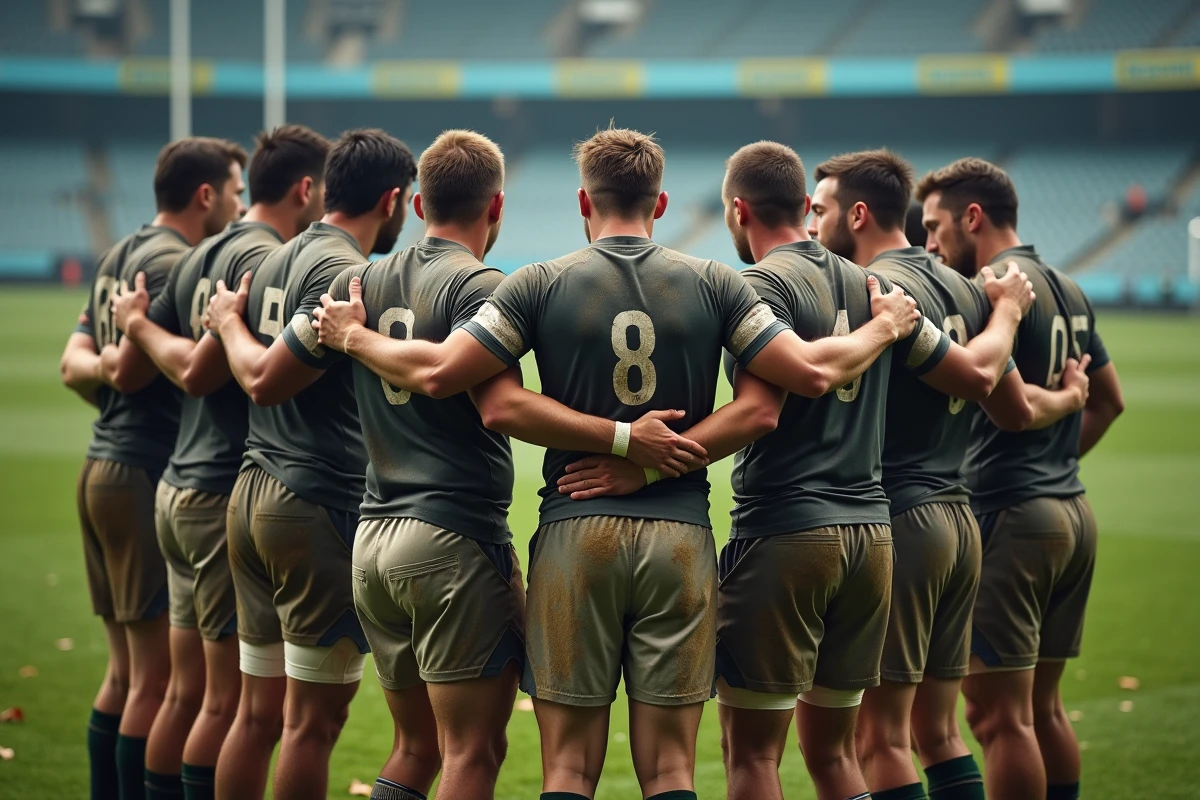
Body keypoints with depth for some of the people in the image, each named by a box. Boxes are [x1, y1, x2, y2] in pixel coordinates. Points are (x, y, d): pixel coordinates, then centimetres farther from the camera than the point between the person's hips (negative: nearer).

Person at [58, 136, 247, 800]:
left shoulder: (120, 255, 17)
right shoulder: (176, 262, -12)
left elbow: (75, 363, 11)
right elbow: (129, 370, -19)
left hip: (104, 466, 10)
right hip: (150, 476, -10)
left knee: (125, 671, 14)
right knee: (156, 676, -7)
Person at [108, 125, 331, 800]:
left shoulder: (200, 257, 14)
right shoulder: (267, 258, -14)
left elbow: (130, 365, 14)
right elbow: (199, 371, -17)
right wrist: (139, 322, -1)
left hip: (180, 490, 9)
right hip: (232, 494, -9)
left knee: (187, 693, 12)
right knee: (228, 698, -4)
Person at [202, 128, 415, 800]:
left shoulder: (275, 263, 14)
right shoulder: (347, 274, -15)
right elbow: (266, 382, -16)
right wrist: (231, 324, 1)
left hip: (253, 492, 9)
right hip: (320, 508, -9)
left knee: (258, 713, 11)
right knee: (314, 721, -2)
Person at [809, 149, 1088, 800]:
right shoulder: (960, 288, 12)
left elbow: (973, 375, -17)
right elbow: (1016, 410, 14)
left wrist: (1005, 313, 3)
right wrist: (1067, 400, 36)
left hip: (897, 520, -9)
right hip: (959, 518, 9)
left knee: (880, 735, -5)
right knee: (937, 730, 13)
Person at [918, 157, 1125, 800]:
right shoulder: (1068, 291, 15)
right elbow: (1108, 399, 25)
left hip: (1011, 518, -9)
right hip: (1071, 514, 9)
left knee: (998, 715, -6)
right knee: (1044, 709, 14)